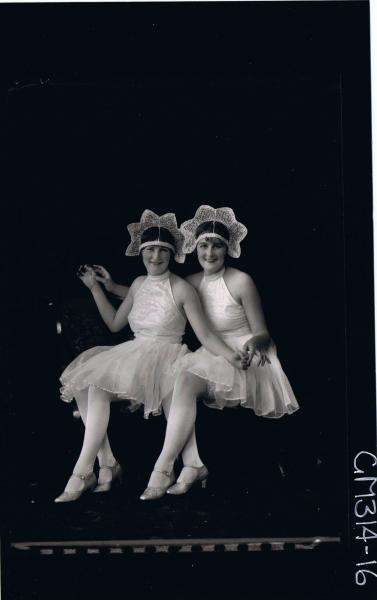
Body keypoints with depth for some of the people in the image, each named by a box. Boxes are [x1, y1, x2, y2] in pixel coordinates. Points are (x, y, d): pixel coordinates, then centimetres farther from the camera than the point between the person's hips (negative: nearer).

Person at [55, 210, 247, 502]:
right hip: (134, 354, 7)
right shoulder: (139, 284, 13)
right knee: (81, 384, -15)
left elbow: (205, 335, -11)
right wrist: (95, 287, 18)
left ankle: (83, 472, -18)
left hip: (164, 359, -7)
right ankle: (106, 464, -11)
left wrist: (231, 355, -28)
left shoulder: (181, 289, -7)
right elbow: (115, 323, 21)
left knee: (98, 387, -26)